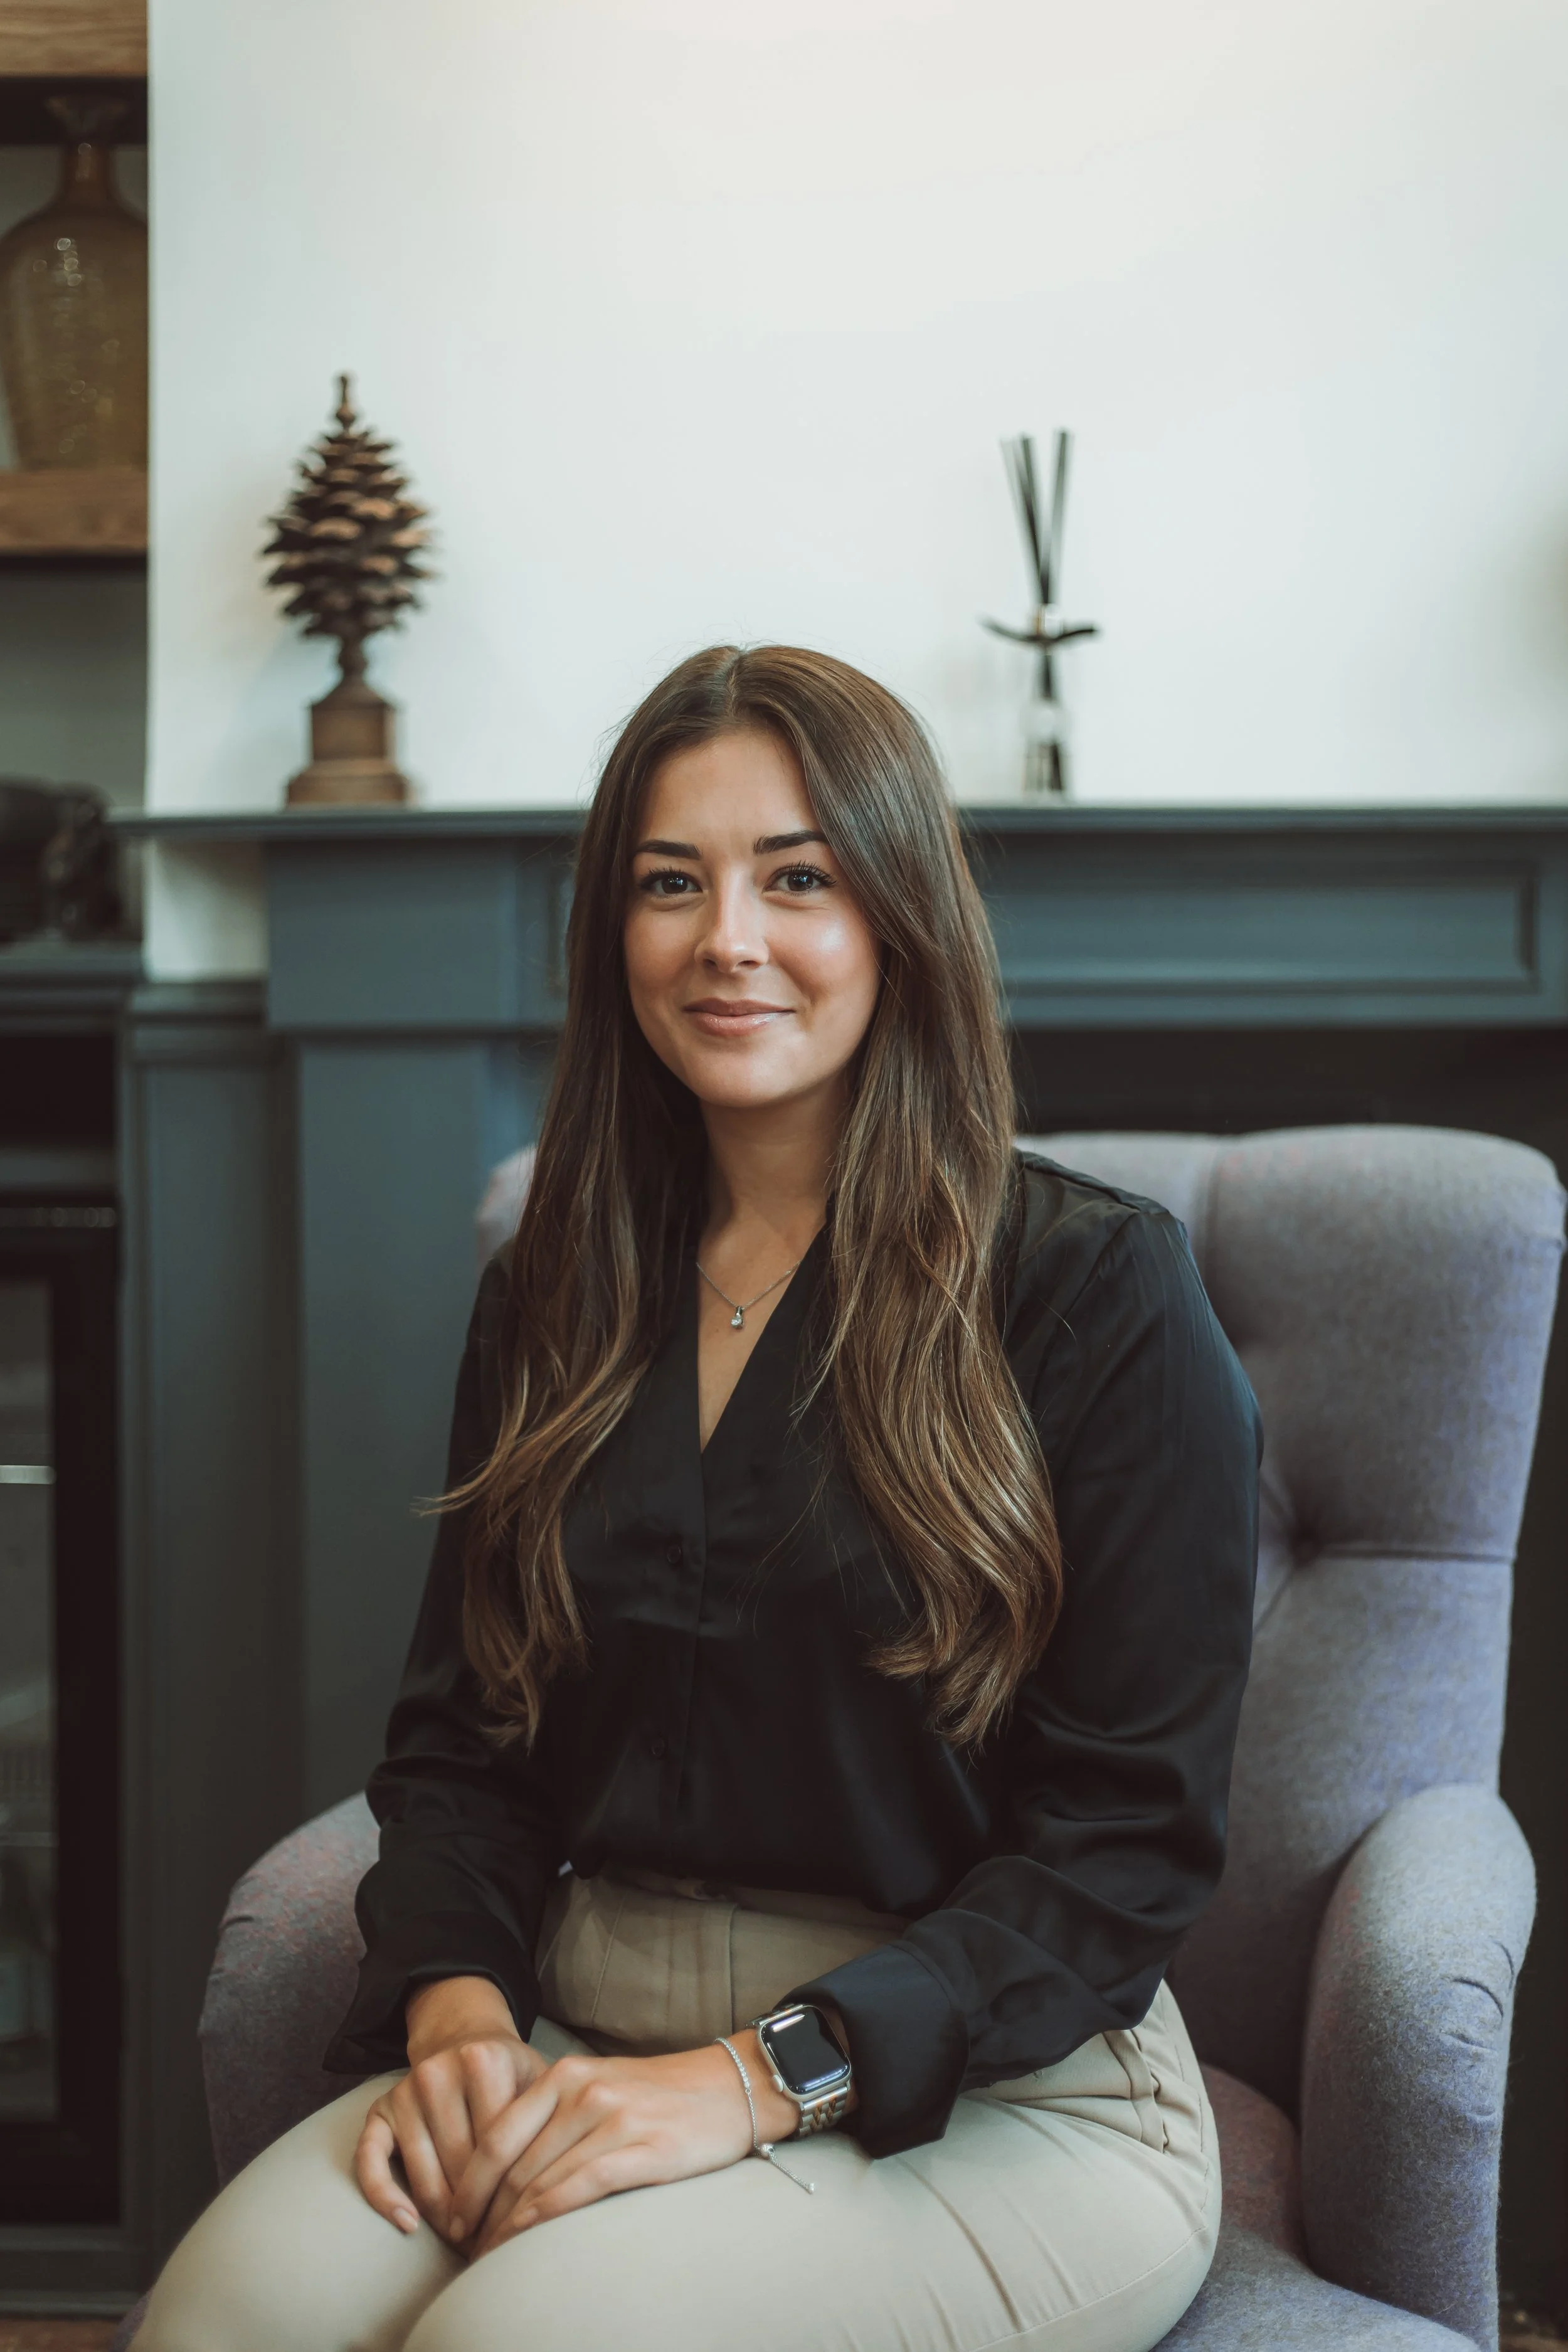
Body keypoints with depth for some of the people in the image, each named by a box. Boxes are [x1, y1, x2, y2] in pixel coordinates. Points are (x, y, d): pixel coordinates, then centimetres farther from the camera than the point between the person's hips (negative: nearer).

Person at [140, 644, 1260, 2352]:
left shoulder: (1100, 1290, -4)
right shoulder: (550, 1304, 12)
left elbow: (1128, 1838, -9)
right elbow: (457, 1737, 12)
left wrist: (756, 2078, -19)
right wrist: (456, 2011, -9)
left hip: (993, 2103, -4)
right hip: (581, 2052, 4)